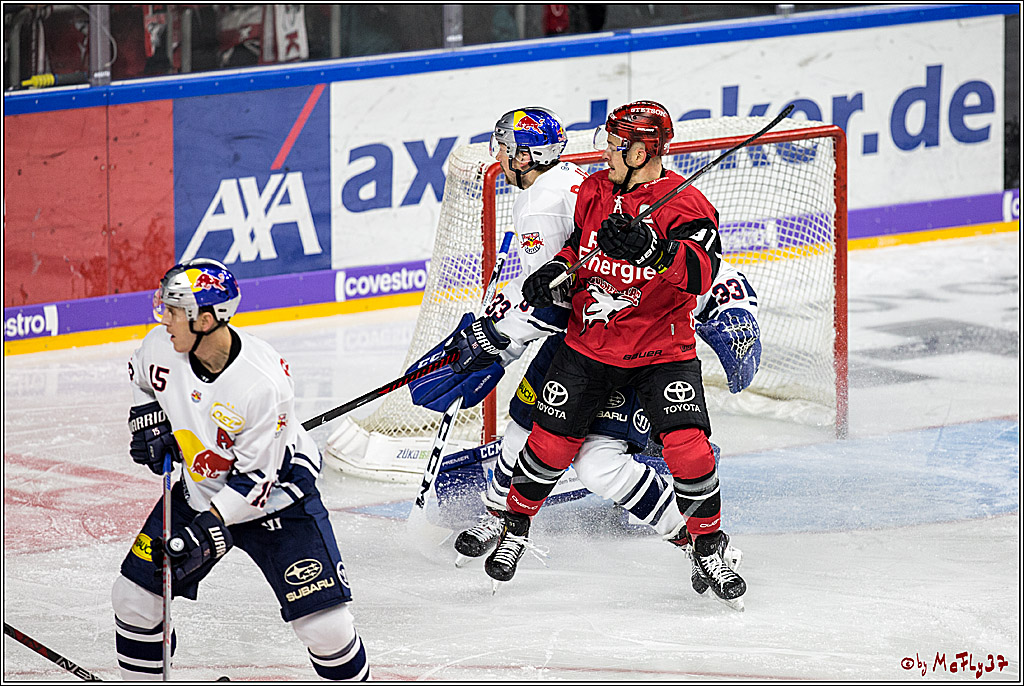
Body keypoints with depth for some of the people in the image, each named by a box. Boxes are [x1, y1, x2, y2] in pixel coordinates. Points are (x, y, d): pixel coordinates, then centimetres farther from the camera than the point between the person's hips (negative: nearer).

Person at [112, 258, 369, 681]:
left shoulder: (263, 384, -33)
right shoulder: (162, 346, -15)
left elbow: (256, 479, -26)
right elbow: (142, 376, 13)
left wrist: (208, 528, -30)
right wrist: (148, 420, -1)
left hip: (275, 494, -6)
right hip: (200, 486, 6)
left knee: (326, 624, -13)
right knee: (135, 595, 3)